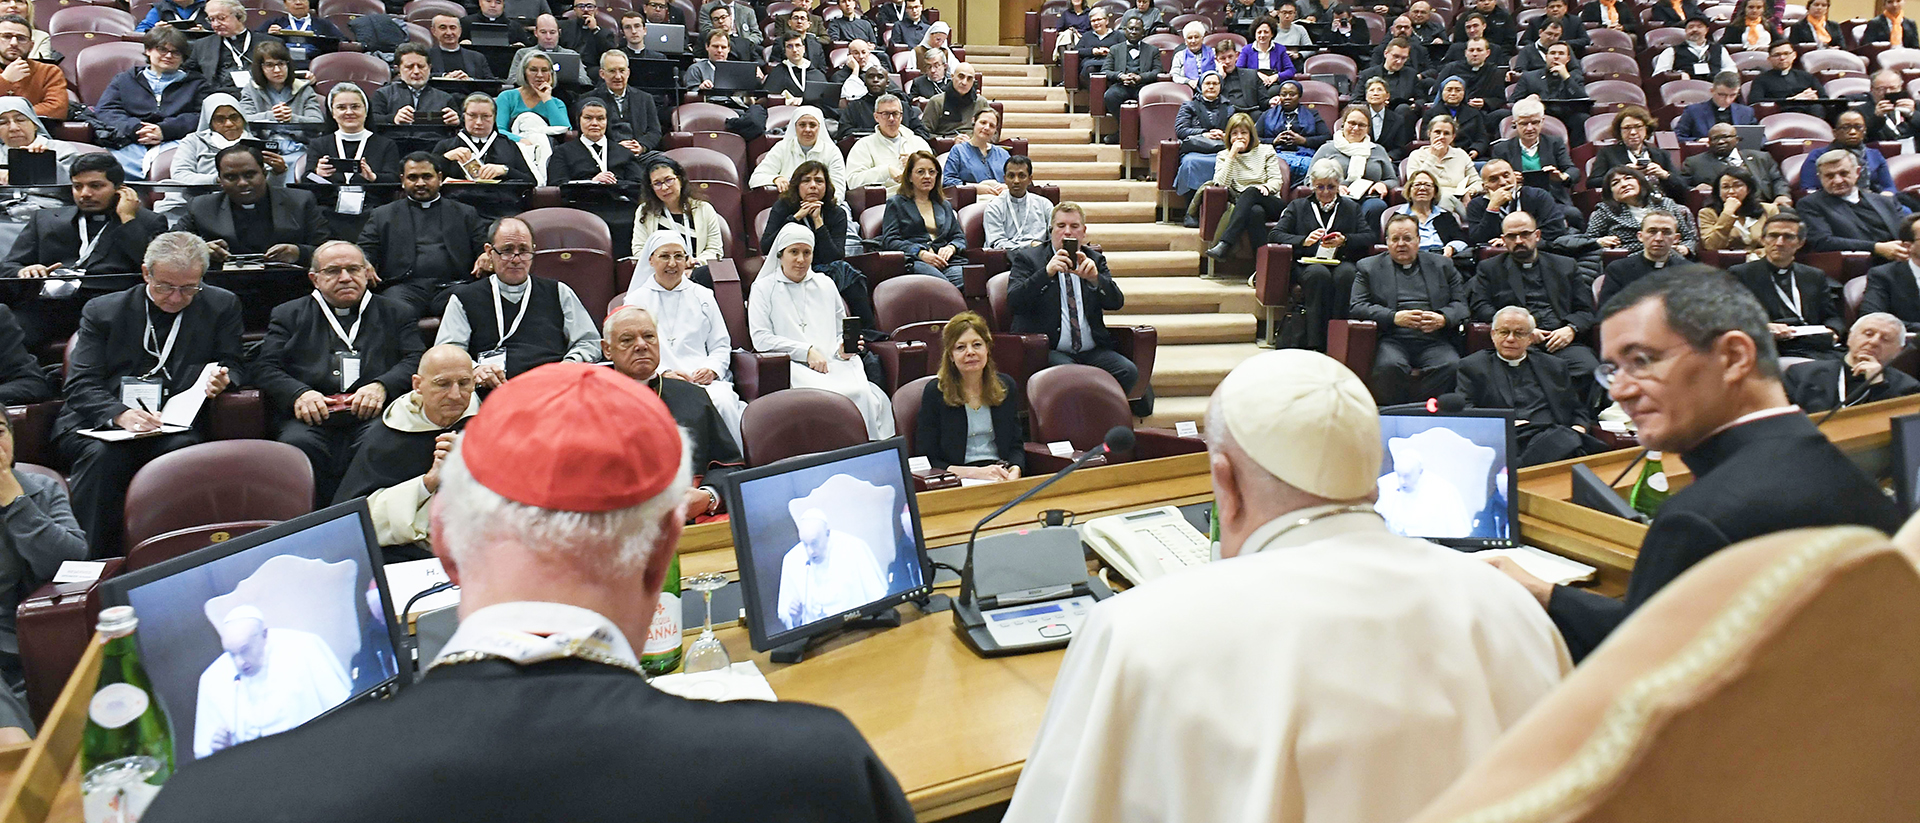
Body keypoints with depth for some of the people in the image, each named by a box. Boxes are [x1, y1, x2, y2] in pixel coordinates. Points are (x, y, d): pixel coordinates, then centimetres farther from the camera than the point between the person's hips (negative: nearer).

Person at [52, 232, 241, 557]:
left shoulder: (222, 306, 9)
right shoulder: (102, 310, 8)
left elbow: (232, 368, 14)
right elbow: (79, 386, 1)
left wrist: (220, 380, -14)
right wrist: (120, 414, -22)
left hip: (175, 425, 0)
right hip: (98, 424, 1)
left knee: (182, 449, -34)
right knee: (102, 455, -33)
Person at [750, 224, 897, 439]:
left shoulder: (826, 284, 25)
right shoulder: (764, 289, 13)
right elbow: (760, 339, 1)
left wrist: (844, 349, 1)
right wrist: (807, 351, -8)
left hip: (834, 363, 4)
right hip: (793, 365, -3)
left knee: (863, 393, -31)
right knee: (831, 395, -36)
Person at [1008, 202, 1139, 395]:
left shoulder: (1095, 260, 17)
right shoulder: (1027, 258, 7)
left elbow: (1116, 303, 5)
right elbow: (1014, 302, -9)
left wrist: (1094, 278, -15)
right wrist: (1047, 272, -22)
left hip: (1092, 351, 4)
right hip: (1047, 350, -4)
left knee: (1128, 372, -23)